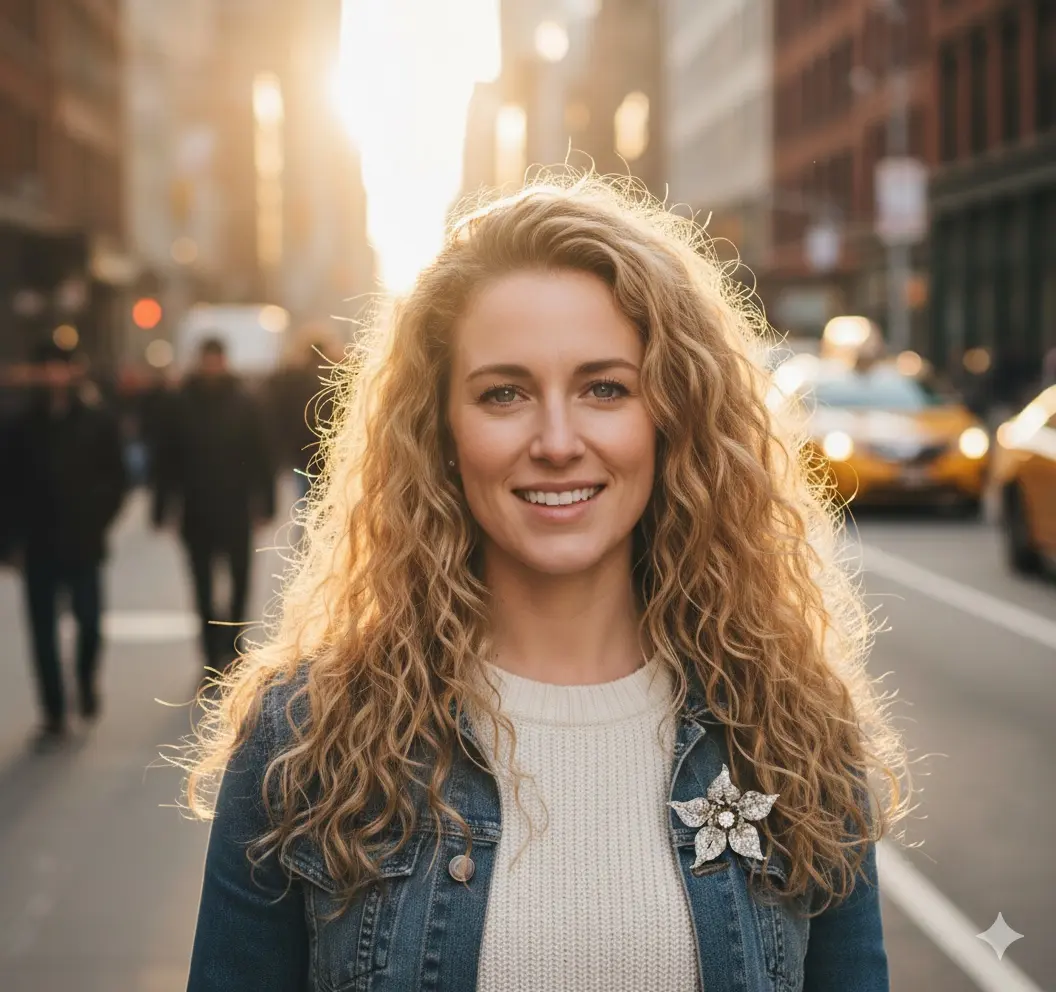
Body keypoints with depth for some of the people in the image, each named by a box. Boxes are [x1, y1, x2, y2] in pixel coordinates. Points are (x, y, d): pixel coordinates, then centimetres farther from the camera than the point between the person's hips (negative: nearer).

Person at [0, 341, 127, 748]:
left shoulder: (97, 420, -1)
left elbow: (115, 478, 3)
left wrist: (98, 521, -4)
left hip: (82, 543, -1)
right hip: (38, 546, 1)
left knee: (89, 622, 0)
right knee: (44, 631, 2)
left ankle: (87, 680, 32)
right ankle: (54, 716, 9)